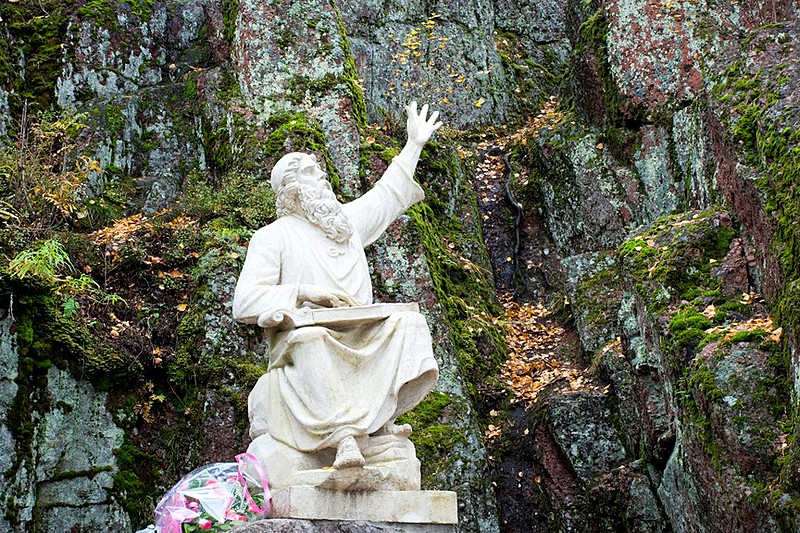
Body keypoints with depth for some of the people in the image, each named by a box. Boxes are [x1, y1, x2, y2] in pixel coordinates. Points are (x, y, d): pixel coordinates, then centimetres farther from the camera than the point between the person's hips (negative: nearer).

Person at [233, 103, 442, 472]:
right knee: (314, 341, -40)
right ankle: (346, 436, -50)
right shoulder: (272, 237, 3)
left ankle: (377, 417, -32)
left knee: (407, 323, -22)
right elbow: (245, 302, -9)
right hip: (300, 340, -5)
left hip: (359, 337, 5)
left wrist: (414, 145, 44)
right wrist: (307, 292, -19)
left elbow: (385, 196, 40)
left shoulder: (345, 221, 23)